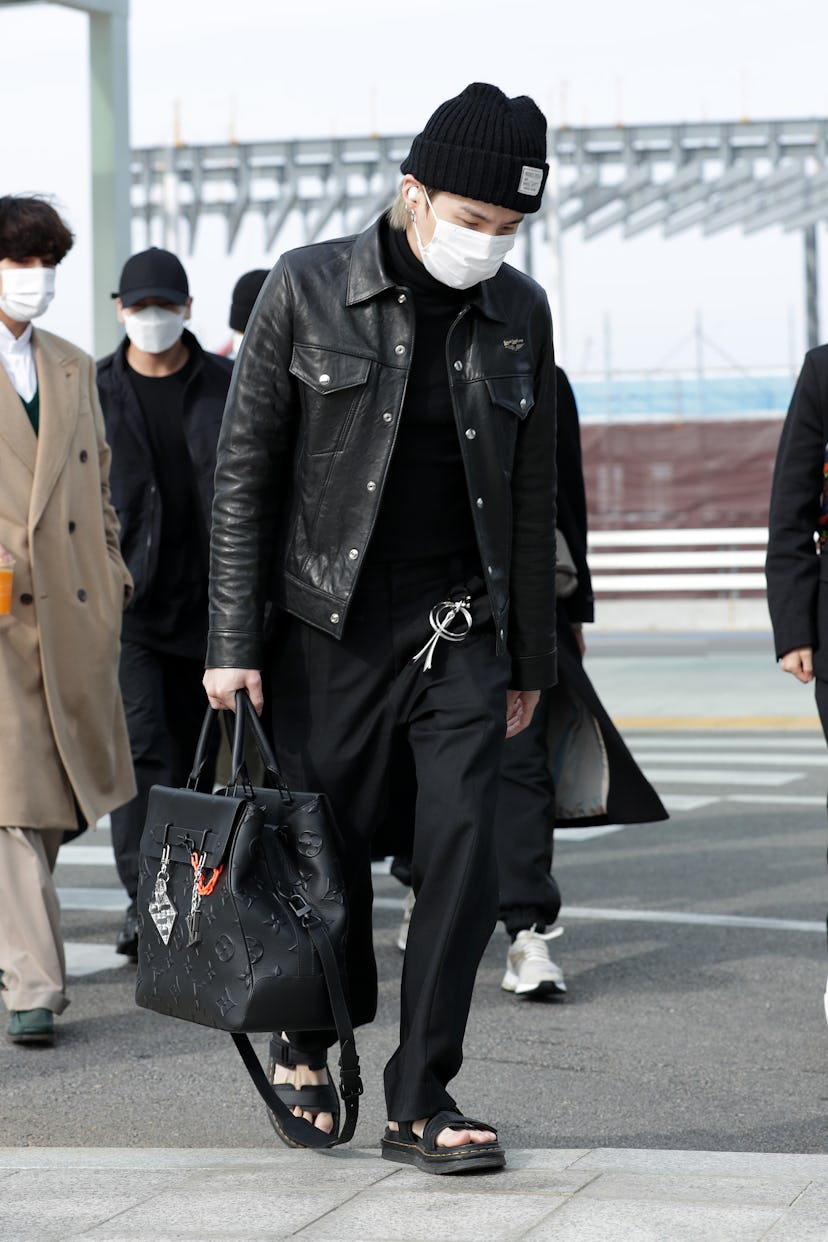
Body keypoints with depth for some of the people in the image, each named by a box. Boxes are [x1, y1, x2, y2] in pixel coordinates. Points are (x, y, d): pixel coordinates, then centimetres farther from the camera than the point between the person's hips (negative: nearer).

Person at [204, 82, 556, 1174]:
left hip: (463, 637, 3)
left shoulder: (519, 314, 5)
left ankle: (420, 1101, 5)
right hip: (333, 632, -2)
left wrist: (530, 658, 14)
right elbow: (246, 472, -3)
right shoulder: (307, 291, -5)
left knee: (462, 858, -6)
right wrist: (234, 642, -7)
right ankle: (310, 1044, 34)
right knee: (330, 859, 6)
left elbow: (531, 497, 12)